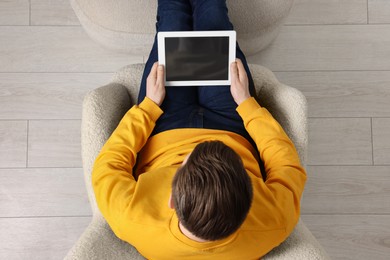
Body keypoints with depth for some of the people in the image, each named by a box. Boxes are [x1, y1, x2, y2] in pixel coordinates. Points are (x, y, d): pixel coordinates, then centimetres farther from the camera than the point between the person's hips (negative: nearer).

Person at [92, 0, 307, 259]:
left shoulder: (134, 224, -43)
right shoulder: (275, 223, -40)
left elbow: (107, 167, -21)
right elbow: (289, 165, -18)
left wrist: (150, 105, -16)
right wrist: (246, 103, -15)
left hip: (163, 134, 0)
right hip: (234, 131, 1)